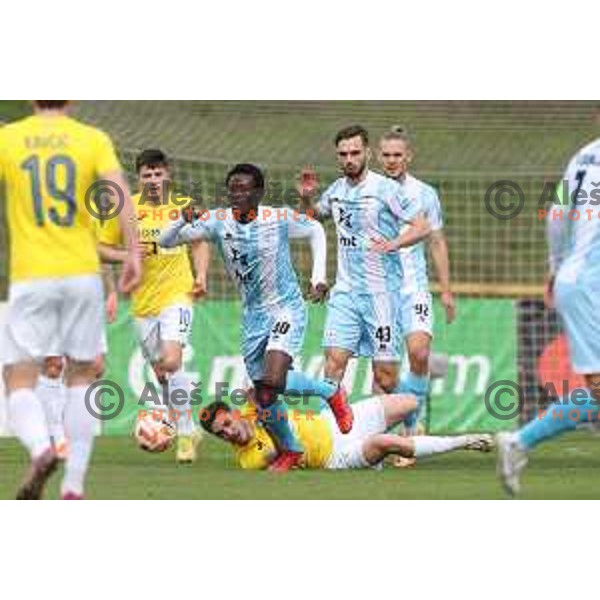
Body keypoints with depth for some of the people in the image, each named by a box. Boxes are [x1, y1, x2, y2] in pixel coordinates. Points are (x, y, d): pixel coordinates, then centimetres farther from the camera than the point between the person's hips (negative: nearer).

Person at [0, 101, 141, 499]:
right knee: (81, 377, 16)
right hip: (82, 273, 1)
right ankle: (74, 486, 10)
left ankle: (41, 448, -29)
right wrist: (134, 253, -12)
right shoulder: (93, 139, 3)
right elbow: (118, 189, -11)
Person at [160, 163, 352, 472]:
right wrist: (184, 222, -26)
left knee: (273, 381, -25)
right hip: (253, 316, 4)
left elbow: (316, 231, 7)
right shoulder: (218, 221, -6)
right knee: (264, 399, 4)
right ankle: (289, 450, 31)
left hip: (287, 310, -4)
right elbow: (166, 241, -6)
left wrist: (318, 277, 0)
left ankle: (331, 392, 2)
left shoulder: (280, 218, -13)